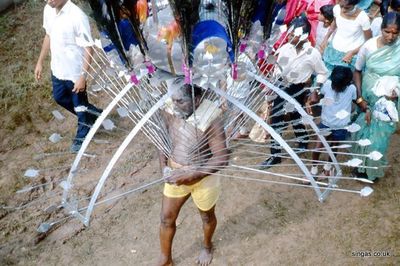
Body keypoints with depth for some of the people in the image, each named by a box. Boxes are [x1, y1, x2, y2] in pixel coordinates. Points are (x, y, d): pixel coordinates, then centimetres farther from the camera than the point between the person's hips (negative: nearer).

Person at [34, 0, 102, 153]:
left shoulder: (77, 16, -27)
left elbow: (88, 48, -21)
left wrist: (83, 76, -22)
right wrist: (40, 62, 14)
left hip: (75, 72, -8)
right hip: (57, 69, 8)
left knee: (80, 105, 13)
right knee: (60, 98, 26)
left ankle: (82, 137, 38)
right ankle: (93, 114, 46)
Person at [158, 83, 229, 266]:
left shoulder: (211, 119, -29)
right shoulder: (170, 111, -14)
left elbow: (222, 158, -26)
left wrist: (189, 175, -28)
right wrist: (164, 167, -9)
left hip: (203, 178, -4)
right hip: (175, 174, 4)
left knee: (207, 217, 23)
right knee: (166, 218, 15)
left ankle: (207, 247, 55)